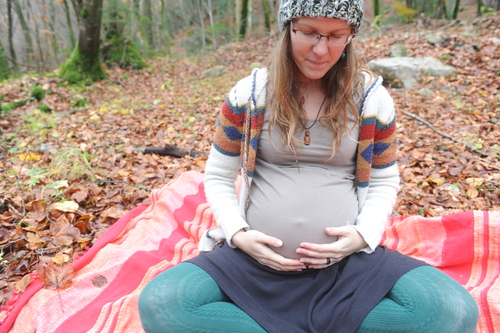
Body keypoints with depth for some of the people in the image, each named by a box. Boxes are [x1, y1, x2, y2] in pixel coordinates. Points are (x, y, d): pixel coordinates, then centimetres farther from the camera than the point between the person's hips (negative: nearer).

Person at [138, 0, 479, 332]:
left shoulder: (371, 97, 1)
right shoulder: (248, 94, 0)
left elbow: (384, 182, 11)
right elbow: (218, 178, 8)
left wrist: (364, 234, -8)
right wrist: (238, 234, -9)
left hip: (348, 261, 1)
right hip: (255, 258, 0)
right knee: (158, 303, -23)